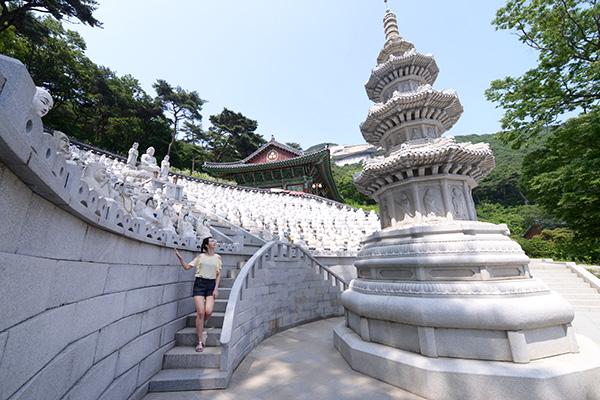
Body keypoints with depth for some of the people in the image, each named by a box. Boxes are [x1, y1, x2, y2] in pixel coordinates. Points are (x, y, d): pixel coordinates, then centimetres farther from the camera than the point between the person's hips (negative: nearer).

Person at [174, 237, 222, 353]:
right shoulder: (201, 256, 6)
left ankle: (200, 325, 24)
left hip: (211, 285, 1)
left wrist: (216, 289, 0)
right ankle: (200, 342, 6)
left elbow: (218, 274, 7)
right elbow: (187, 267, 7)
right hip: (199, 284, -1)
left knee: (209, 311, -13)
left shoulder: (217, 257, 8)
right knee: (201, 312, -8)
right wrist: (180, 257, -6)